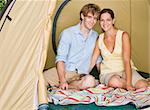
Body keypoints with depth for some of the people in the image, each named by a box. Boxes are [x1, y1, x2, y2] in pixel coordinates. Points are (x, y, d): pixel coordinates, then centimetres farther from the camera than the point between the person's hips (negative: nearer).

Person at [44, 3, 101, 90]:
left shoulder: (95, 36, 12)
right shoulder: (68, 33, -2)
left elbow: (98, 60, 21)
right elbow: (60, 59, -9)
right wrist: (62, 80, -22)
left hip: (80, 75, 4)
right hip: (64, 71, -4)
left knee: (90, 81, -35)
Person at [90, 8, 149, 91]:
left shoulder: (123, 35, -6)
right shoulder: (99, 39, 4)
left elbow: (127, 61, -16)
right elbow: (92, 62, 8)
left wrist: (128, 83, -25)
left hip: (126, 70, -1)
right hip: (108, 73, 2)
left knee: (143, 85, -30)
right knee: (114, 81, -35)